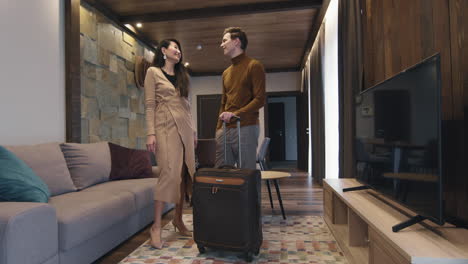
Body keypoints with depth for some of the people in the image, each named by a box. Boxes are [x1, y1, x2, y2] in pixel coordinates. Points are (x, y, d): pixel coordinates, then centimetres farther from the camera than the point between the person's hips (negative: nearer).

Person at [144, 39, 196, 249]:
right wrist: (150, 133, -13)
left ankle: (178, 219, 17)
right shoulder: (153, 72, 5)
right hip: (165, 127, -5)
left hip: (184, 128, 6)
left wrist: (193, 131, 15)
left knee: (184, 173, 3)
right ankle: (156, 226, -6)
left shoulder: (181, 75, 22)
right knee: (169, 172, -16)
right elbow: (149, 105, -3)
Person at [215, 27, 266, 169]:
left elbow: (260, 100, -8)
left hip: (246, 128, -6)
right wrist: (218, 128, 13)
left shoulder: (254, 66, 1)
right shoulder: (226, 72, 22)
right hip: (225, 130, 6)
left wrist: (235, 114, -17)